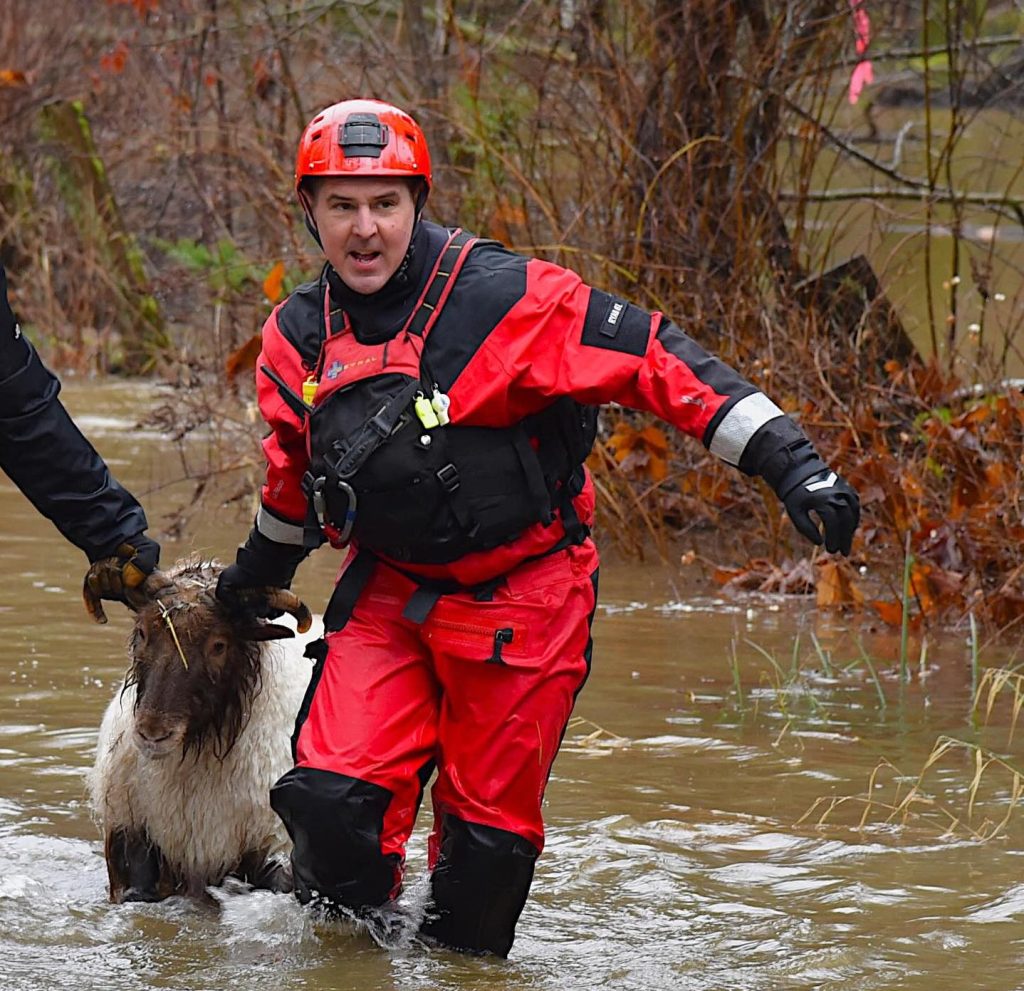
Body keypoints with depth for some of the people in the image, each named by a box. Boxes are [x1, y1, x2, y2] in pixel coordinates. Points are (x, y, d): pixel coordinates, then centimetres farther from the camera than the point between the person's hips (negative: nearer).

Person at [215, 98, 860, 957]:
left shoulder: (503, 297, -19)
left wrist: (791, 465, -23)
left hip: (523, 597, -4)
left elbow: (655, 361, -18)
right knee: (331, 797, -11)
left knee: (490, 829, 4)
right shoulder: (297, 339, -1)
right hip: (389, 591, 4)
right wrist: (256, 577, 34)